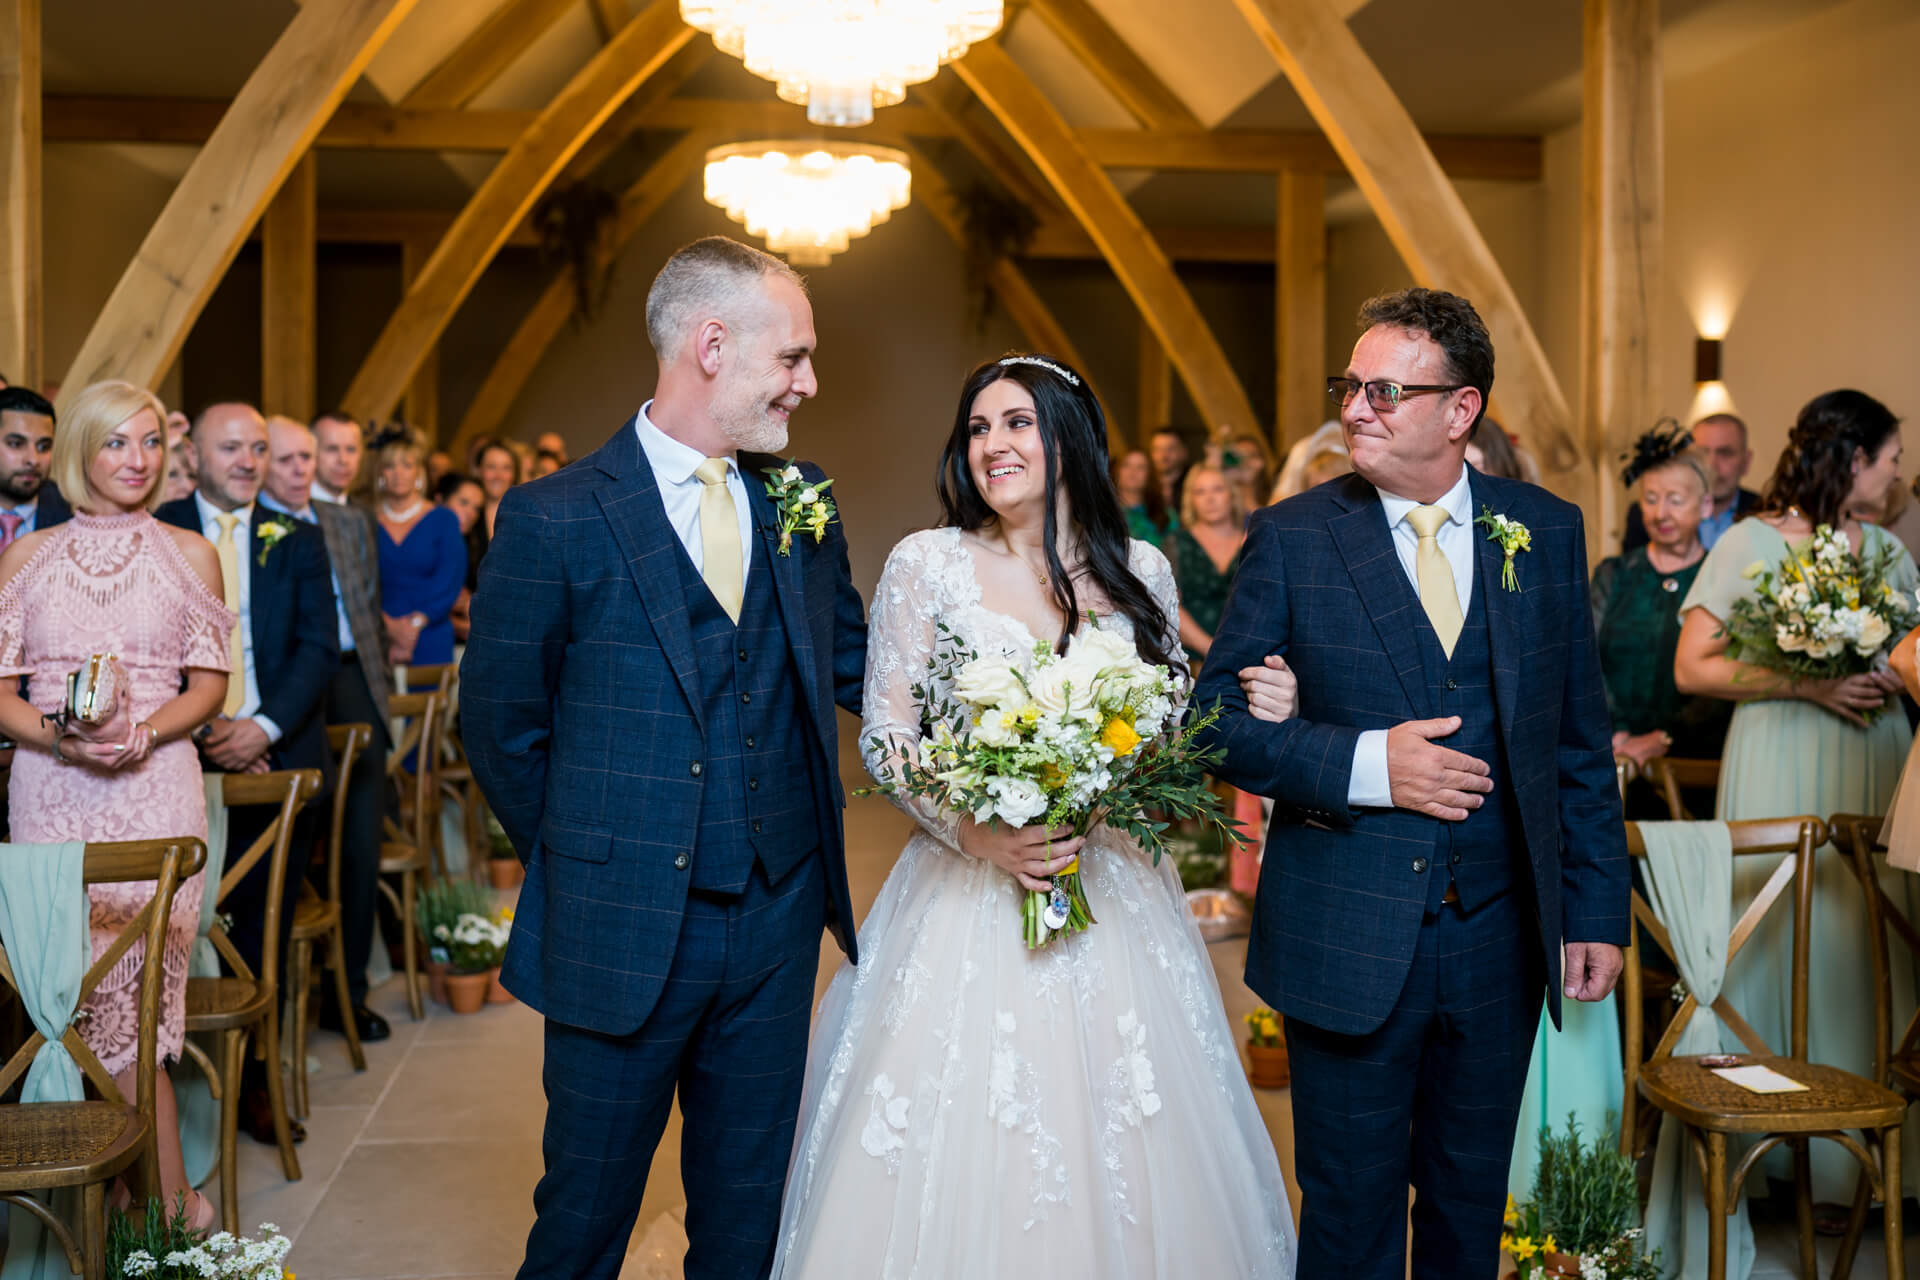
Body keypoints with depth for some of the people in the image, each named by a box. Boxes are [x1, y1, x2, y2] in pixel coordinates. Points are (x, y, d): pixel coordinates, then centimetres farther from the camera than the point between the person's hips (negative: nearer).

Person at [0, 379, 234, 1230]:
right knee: (93, 989, -1)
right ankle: (170, 1197, 7)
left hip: (155, 786, -1)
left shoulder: (190, 554, 9)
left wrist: (144, 732, -12)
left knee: (125, 988, -4)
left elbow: (208, 683, 6)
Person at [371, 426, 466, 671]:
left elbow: (450, 583, -3)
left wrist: (416, 622, -14)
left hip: (430, 645, -1)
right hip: (376, 644, 1)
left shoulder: (444, 520, 6)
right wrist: (389, 625, -13)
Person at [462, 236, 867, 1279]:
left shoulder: (804, 502, 3)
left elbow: (848, 662, 12)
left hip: (778, 926, 4)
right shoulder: (555, 520, -11)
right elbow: (500, 726, -2)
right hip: (621, 936, -4)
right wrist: (578, 861, 4)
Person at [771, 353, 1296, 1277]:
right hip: (969, 887, -2)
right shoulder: (926, 564, -3)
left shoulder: (1141, 572, 4)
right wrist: (976, 834, -18)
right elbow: (884, 738, -3)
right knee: (961, 1155, 2)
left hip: (1113, 891, 2)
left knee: (1121, 1155, 8)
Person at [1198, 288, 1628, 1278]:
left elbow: (1582, 743, 7)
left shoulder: (1548, 532, 2)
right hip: (1349, 941, -2)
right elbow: (1217, 721, -7)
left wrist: (1597, 909, 4)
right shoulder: (1292, 538, -6)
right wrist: (1365, 764, -20)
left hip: (1501, 937, 3)